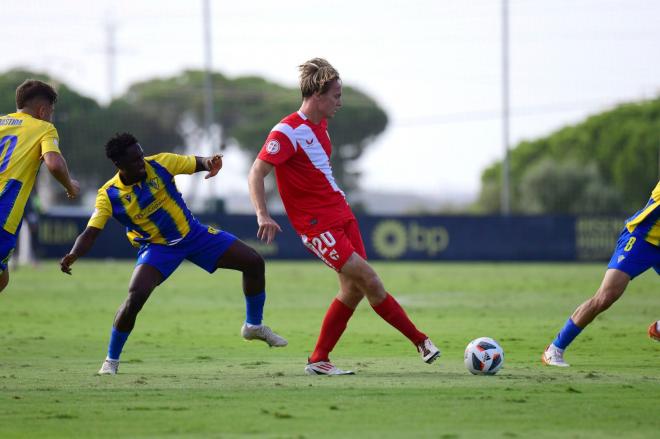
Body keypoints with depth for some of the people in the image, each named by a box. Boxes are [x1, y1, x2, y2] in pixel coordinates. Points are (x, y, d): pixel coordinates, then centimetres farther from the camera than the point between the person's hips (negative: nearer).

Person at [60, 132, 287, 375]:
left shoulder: (159, 164, -16)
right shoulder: (109, 195, -18)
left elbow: (197, 163, -9)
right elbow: (90, 234, -19)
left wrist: (210, 163, -34)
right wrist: (73, 255, -40)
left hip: (193, 234, 3)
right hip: (157, 246, -3)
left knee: (254, 262, -3)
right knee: (136, 295, -28)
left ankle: (254, 325, 21)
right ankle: (111, 360, -8)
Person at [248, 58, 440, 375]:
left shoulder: (319, 125, 11)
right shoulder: (288, 132, -16)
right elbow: (256, 174, -20)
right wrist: (263, 216, -33)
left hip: (341, 215, 9)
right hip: (318, 225, -9)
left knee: (354, 288, 4)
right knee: (368, 279, -13)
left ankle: (318, 360, 11)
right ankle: (420, 341, -4)